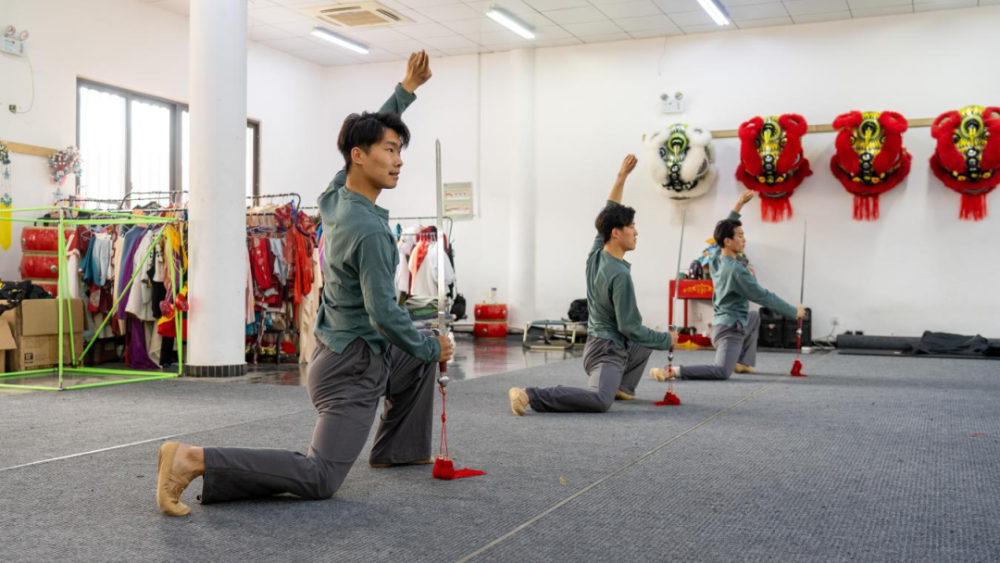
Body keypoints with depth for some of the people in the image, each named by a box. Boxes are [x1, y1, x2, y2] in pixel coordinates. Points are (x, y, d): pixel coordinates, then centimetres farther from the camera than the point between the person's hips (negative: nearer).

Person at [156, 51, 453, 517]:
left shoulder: (336, 193, 1)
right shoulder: (370, 231, -25)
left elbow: (367, 131, 18)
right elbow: (385, 315, -24)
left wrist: (406, 90, 18)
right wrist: (431, 348, -9)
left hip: (338, 350, 10)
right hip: (354, 366, -10)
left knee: (421, 360, 29)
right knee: (320, 480, -10)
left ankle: (396, 451, 34)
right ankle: (196, 460, -16)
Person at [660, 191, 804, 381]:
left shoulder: (716, 257, 1)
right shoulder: (736, 270, -21)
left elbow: (726, 229, 19)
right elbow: (763, 296, -15)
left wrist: (739, 204, 18)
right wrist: (794, 312, -6)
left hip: (723, 322, 10)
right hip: (730, 328, -10)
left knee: (754, 317, 36)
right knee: (722, 372, -22)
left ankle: (743, 363, 29)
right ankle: (673, 371, -25)